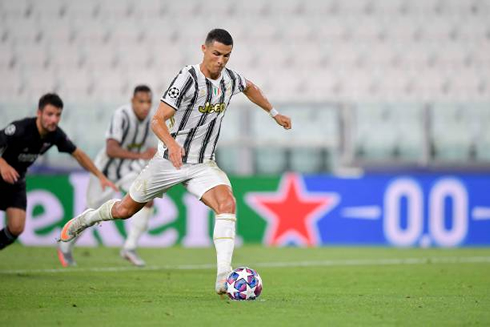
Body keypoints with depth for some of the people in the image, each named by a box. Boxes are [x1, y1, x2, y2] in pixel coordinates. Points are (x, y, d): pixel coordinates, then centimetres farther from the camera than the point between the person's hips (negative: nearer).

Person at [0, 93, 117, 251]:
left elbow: (78, 154, 1)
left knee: (16, 227, -8)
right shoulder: (20, 128, -31)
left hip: (17, 179, 5)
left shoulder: (56, 134, -12)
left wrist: (101, 176, -3)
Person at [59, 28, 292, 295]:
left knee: (227, 203, -25)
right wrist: (172, 144, -46)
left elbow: (250, 87, 26)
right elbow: (157, 120, -28)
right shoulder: (188, 78, -21)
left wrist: (274, 113, 31)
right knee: (125, 210, 12)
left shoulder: (231, 79, -2)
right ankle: (87, 218, 46)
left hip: (203, 165, 4)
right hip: (170, 161, -4)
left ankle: (223, 277, -31)